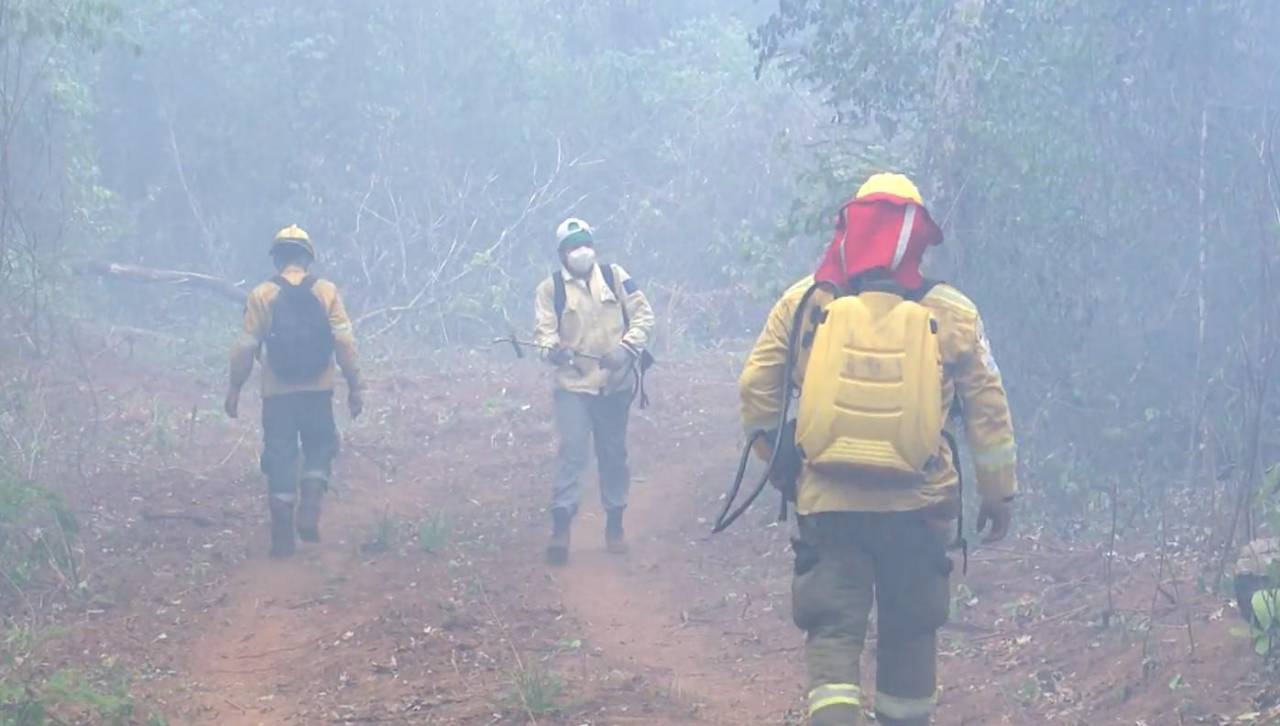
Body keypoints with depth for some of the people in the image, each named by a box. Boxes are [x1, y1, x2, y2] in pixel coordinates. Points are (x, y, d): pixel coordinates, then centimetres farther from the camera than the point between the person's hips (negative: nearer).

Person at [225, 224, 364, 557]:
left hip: (278, 393, 0)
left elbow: (246, 346, -3)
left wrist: (235, 387, 8)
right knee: (320, 447, 18)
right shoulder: (327, 292, -2)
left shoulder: (261, 296, -3)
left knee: (280, 456, 7)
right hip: (318, 391, 0)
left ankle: (282, 535, 5)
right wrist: (355, 385, 2)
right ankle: (309, 511, -3)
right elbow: (344, 342, -5)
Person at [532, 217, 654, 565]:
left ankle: (615, 524, 26)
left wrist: (627, 348, -15)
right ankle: (560, 526, -12)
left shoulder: (615, 276, 2)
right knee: (571, 451, -14)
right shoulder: (550, 288, -1)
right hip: (573, 384, -2)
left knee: (614, 453, 12)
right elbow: (544, 329, -8)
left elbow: (643, 314, 1)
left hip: (615, 383, 2)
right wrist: (551, 348, -31)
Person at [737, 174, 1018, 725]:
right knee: (909, 630, 16)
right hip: (917, 506, 1)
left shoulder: (804, 302, 0)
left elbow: (756, 388, 4)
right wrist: (999, 493, 13)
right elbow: (988, 411, 3)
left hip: (827, 501, 0)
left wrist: (776, 459, 20)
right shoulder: (951, 313, -1)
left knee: (832, 630, 1)